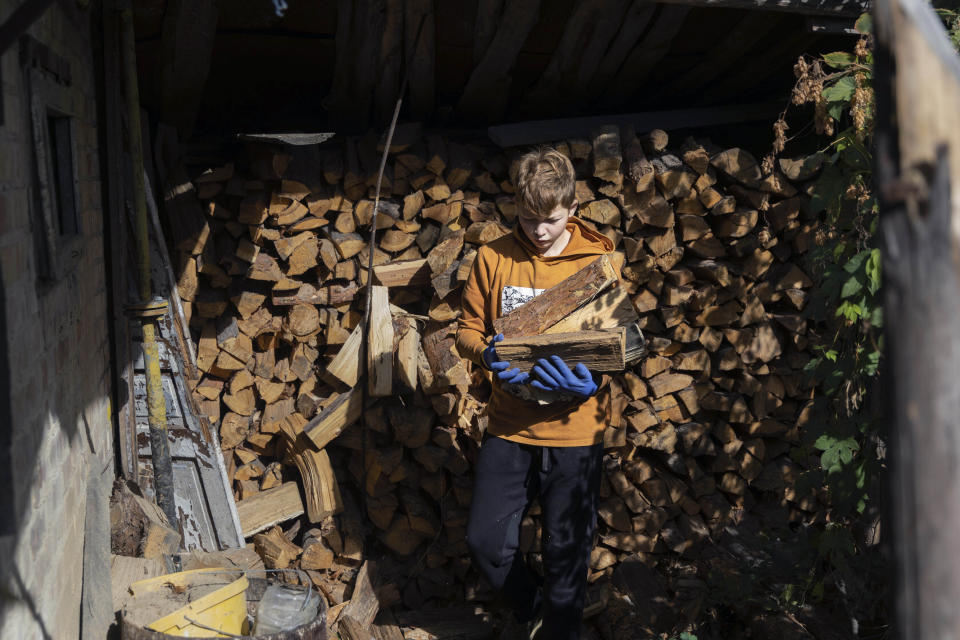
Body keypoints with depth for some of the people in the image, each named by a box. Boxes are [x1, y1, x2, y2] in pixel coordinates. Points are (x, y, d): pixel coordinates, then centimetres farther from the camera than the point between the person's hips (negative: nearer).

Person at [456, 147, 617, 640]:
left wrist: (592, 379, -23)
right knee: (486, 541, 5)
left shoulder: (599, 260, -5)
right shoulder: (494, 258, -1)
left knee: (566, 554, 6)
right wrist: (488, 354, -18)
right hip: (509, 427, 2)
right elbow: (467, 328, 5)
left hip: (574, 431, -2)